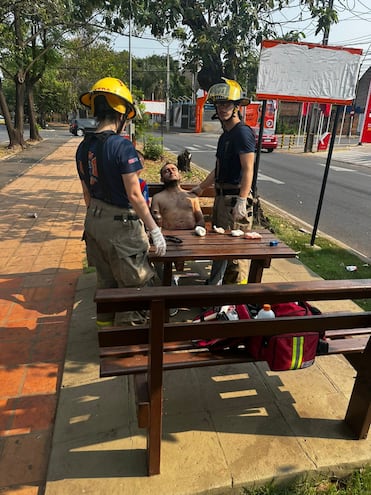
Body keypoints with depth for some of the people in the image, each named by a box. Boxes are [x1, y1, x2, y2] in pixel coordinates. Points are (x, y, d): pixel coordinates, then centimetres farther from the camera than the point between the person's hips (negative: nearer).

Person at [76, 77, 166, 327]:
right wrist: (155, 231, -15)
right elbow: (134, 196, -22)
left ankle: (106, 320, 42)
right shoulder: (122, 146, -20)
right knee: (130, 282, 10)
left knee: (105, 278, 24)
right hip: (120, 224, -8)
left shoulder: (84, 147, 3)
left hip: (94, 221, 8)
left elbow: (87, 193, 11)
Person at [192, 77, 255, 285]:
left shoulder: (243, 132, -12)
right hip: (222, 196, 10)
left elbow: (248, 169, -20)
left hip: (236, 198, -10)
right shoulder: (225, 135, 17)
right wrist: (201, 188, 31)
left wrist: (242, 201, -27)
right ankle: (216, 283, 31)